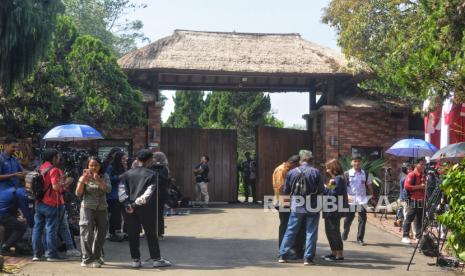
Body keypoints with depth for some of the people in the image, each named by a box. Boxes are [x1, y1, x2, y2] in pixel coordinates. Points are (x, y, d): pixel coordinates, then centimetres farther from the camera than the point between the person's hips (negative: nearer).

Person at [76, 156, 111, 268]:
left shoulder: (104, 176, 4)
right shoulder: (85, 177, 0)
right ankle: (87, 260, -8)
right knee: (87, 234, -11)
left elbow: (108, 189, -12)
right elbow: (78, 193, -6)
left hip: (102, 209, 3)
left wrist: (99, 180, -26)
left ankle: (96, 258, 25)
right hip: (88, 208, -3)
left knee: (100, 234, 11)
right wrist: (83, 180, -17)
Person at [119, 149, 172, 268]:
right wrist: (137, 202, -16)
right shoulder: (151, 174, -3)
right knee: (151, 234, 6)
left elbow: (122, 190, -4)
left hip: (129, 208, 3)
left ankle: (135, 260, 10)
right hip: (145, 208, -3)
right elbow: (149, 192, -15)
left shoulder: (127, 174, 8)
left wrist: (127, 203, -11)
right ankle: (156, 259, 11)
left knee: (133, 235, 8)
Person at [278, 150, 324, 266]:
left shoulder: (292, 172, -2)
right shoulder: (315, 172, -9)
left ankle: (283, 255, 12)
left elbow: (286, 190, 4)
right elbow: (321, 190, -7)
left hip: (296, 207, 2)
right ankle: (308, 258, 6)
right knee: (311, 233, 6)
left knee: (290, 231, 11)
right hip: (312, 207, -2)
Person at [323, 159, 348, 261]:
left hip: (335, 210, -10)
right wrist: (326, 188, 1)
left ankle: (339, 254, 0)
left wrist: (325, 188, -8)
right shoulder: (333, 178, 18)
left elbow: (333, 193, -20)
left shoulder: (338, 178, -14)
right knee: (329, 231, 15)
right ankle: (334, 252, 24)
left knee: (334, 231, -6)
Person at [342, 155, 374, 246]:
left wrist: (371, 197, 7)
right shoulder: (347, 174, 0)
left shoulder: (365, 174, 6)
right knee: (348, 219, 9)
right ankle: (344, 235, 32)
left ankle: (360, 239, 1)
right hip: (351, 200, -1)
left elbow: (370, 187, 13)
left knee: (362, 219, -6)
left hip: (361, 200, 1)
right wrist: (347, 196, -18)